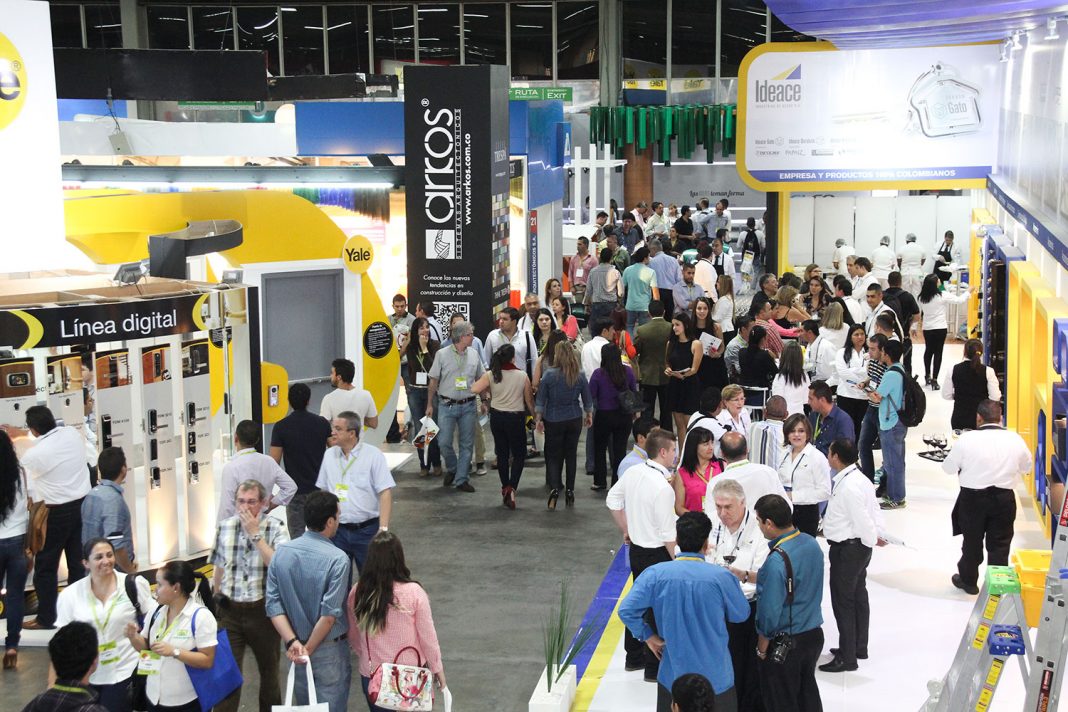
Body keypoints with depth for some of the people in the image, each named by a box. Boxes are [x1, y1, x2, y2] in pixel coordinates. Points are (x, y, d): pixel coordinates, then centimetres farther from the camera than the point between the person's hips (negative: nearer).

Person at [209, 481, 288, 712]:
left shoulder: (276, 529, -9)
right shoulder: (224, 527, 2)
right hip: (230, 610, 2)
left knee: (269, 669, 17)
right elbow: (219, 567, 13)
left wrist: (255, 534, -21)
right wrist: (215, 597, 17)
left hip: (263, 609, -1)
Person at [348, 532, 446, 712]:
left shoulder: (358, 593, -10)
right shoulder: (414, 592, -18)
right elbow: (427, 636, -9)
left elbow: (353, 636, 2)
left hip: (372, 676, 2)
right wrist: (437, 668, 5)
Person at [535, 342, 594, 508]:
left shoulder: (549, 375, -13)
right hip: (574, 420, 2)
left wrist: (539, 419, 2)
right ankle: (570, 491, 17)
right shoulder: (580, 375, -5)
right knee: (571, 455, 14)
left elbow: (540, 399, -8)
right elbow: (588, 399, 5)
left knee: (554, 456, 7)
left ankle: (555, 488, -13)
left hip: (553, 421, -2)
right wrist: (589, 415, 20)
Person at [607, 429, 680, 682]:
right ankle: (654, 667, 17)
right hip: (657, 554, -8)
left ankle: (633, 656, 35)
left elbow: (613, 500, 12)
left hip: (636, 548, 8)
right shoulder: (663, 488, -26)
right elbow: (668, 534, -22)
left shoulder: (632, 472, -3)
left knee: (638, 601, 21)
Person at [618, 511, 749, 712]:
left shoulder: (655, 573, -13)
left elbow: (626, 610, -16)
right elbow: (741, 615, 0)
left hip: (673, 674, 1)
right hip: (715, 676, -1)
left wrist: (648, 636, -1)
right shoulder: (721, 577, -16)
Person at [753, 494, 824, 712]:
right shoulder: (812, 543, -2)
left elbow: (770, 611, -23)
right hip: (814, 634, 7)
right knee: (808, 692, 21)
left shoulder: (777, 559, -27)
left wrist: (761, 648, -8)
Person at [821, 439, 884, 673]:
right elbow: (873, 512, 11)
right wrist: (876, 534, 3)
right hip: (858, 546, 11)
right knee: (858, 596, 20)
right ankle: (859, 647, 34)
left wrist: (872, 539, -10)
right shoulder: (859, 479, 7)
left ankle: (847, 657, 6)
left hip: (847, 548, -11)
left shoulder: (849, 487, -26)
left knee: (843, 601, -1)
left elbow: (862, 519, -26)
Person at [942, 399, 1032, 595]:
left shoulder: (966, 439, -15)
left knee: (972, 542, 16)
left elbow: (948, 467, -5)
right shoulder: (1015, 439, -7)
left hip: (973, 498, -1)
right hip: (1004, 499, 1)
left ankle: (968, 581, 31)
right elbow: (1027, 466, 9)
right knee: (999, 544, 12)